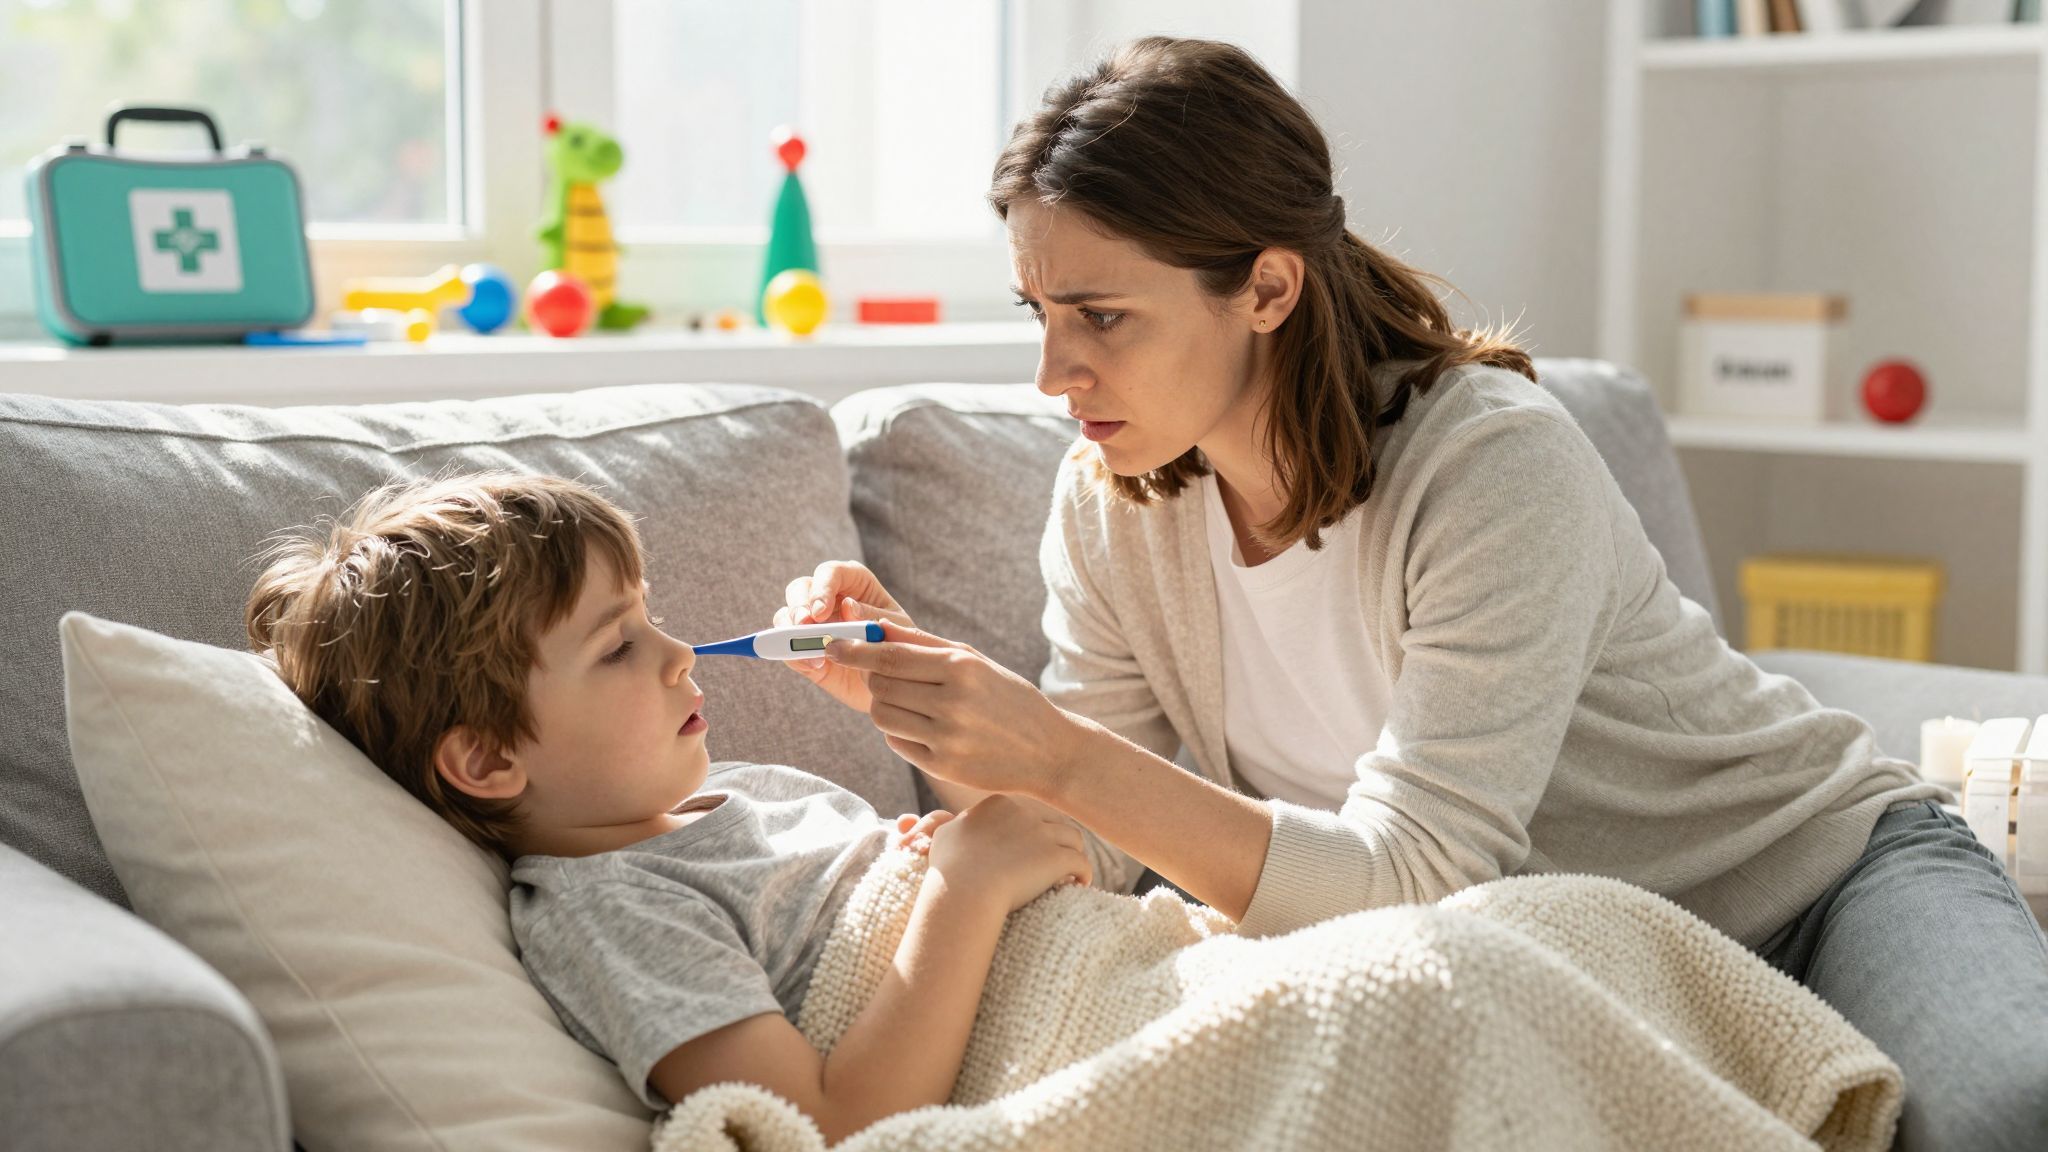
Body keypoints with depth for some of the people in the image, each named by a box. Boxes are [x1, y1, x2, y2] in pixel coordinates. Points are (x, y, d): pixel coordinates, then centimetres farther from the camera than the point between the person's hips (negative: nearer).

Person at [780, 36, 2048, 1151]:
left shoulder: (1493, 465, -26)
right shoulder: (1113, 503, -7)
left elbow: (1411, 879, -30)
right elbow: (1101, 857, -5)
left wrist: (1059, 758, -38)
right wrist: (928, 699, -22)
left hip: (1812, 872, -4)